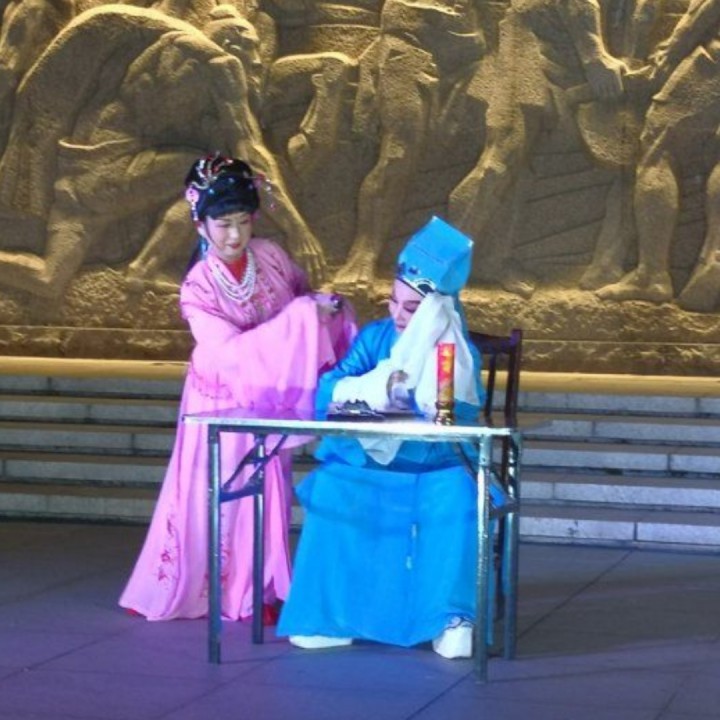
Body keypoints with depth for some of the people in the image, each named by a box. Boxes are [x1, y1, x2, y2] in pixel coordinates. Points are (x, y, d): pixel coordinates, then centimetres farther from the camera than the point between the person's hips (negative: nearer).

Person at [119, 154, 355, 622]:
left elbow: (304, 295, 12)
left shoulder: (270, 256, -8)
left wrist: (328, 308, -11)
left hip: (269, 399, 4)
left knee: (265, 495, 8)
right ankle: (189, 590, 15)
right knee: (212, 497, 2)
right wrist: (300, 318, -32)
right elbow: (232, 350, -29)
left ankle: (256, 592, 18)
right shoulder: (198, 288, -20)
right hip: (223, 402, -4)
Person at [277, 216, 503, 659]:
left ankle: (452, 618, -23)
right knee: (331, 490, -29)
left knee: (458, 500, -35)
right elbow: (328, 392, -3)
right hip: (367, 465, 2)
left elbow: (459, 413, -18)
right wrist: (375, 385, -20)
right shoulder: (374, 337, 7)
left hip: (434, 470, -2)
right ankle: (330, 615, -20)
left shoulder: (460, 354, 0)